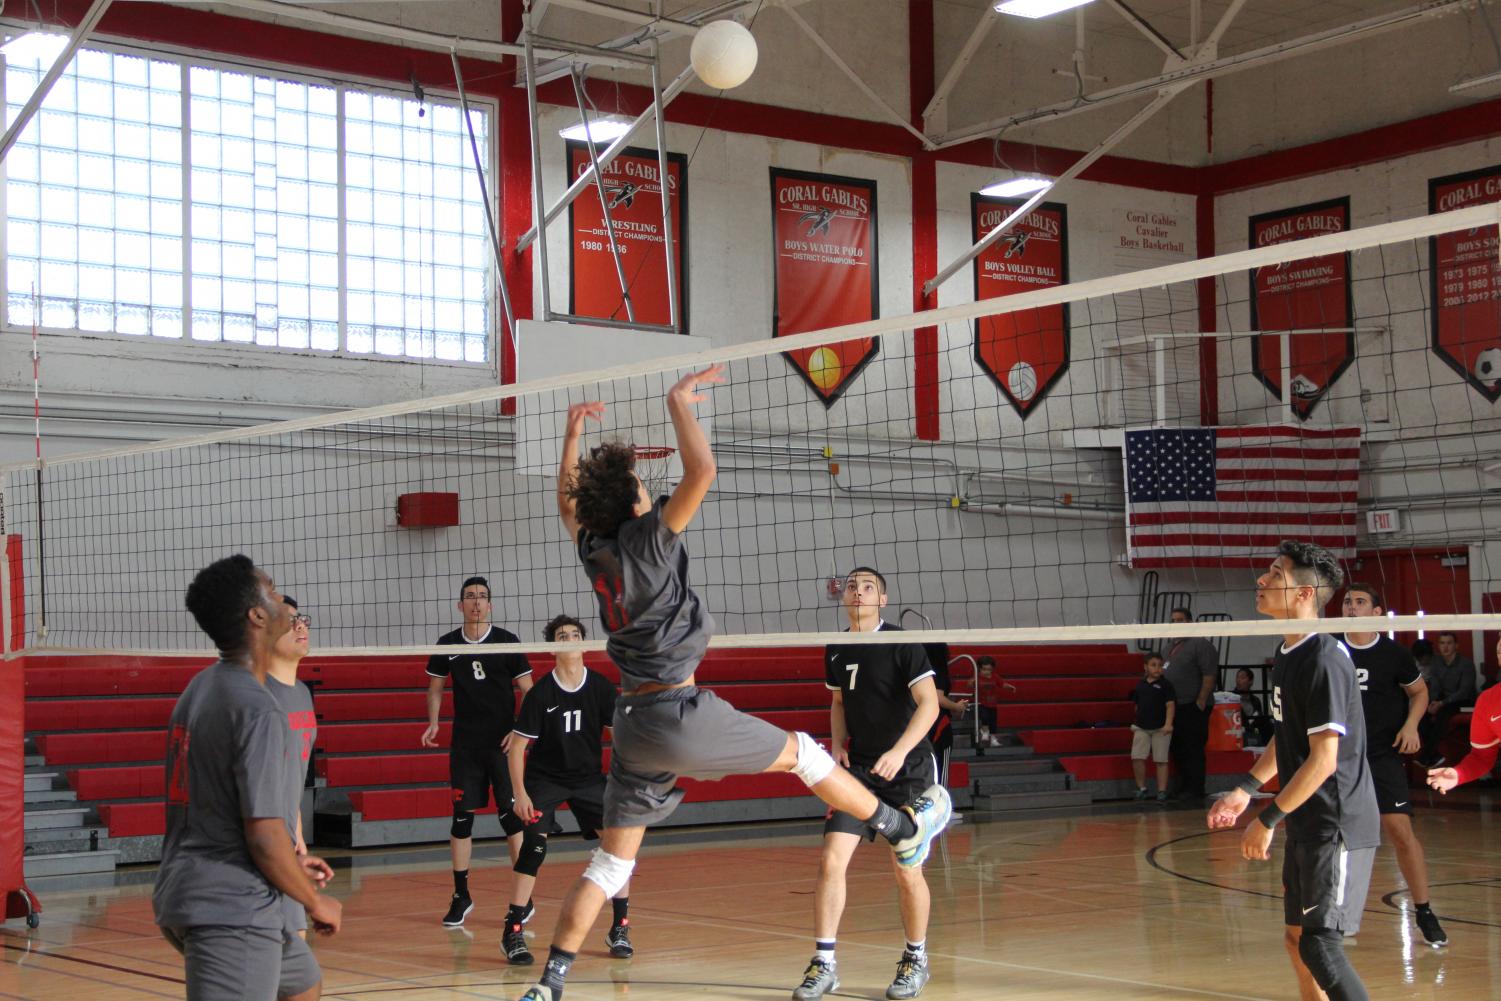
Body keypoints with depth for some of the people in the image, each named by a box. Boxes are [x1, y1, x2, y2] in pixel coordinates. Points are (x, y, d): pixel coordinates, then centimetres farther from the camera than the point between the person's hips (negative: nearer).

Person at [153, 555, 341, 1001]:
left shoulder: (201, 688, 12)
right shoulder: (256, 709, -18)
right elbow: (264, 835, -20)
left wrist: (291, 865, 26)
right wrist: (317, 903, -5)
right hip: (231, 912, -10)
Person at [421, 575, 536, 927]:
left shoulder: (507, 641, -3)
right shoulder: (447, 645, 4)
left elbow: (527, 690, 0)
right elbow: (435, 688, 17)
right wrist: (433, 723, 2)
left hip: (503, 742, -2)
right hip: (464, 745, 2)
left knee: (511, 816, -5)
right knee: (462, 817, 3)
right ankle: (461, 895, 13)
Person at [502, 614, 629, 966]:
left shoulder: (601, 687, -9)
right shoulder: (540, 693, -16)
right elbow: (516, 746, -11)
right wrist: (520, 794, -18)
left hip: (588, 777, 3)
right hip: (544, 778, -3)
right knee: (535, 845, -19)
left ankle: (620, 928, 4)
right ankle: (512, 933, -10)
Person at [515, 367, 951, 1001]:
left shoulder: (592, 550, 9)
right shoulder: (646, 539, -9)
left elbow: (567, 501, 30)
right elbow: (702, 471, -20)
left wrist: (572, 433, 32)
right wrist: (679, 402, -8)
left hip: (633, 724, 7)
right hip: (681, 713, -6)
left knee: (610, 864, 9)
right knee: (800, 751, 13)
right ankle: (905, 831, 25)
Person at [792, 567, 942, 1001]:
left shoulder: (901, 643, -10)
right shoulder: (835, 650, 7)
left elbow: (929, 703, -17)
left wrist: (899, 750, -30)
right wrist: (839, 745, 5)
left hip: (908, 769, -4)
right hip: (859, 768, 4)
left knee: (907, 871, -1)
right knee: (831, 861, -8)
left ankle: (916, 960, 20)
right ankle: (824, 964, -1)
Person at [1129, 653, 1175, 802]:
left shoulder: (1165, 684, -4)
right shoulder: (1140, 685, 8)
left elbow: (1170, 705, -10)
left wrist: (1168, 724, -20)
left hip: (1160, 728, -4)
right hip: (1141, 728, 4)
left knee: (1161, 760, 1)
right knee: (1137, 758, -4)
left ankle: (1162, 791, 7)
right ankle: (1142, 788, 10)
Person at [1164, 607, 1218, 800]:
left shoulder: (1200, 644, -8)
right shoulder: (1171, 646, 19)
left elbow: (1209, 675, -16)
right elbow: (1164, 672, 24)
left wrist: (1201, 701, -19)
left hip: (1192, 707, -9)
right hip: (1174, 707, 9)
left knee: (1193, 751, -6)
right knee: (1178, 750, 12)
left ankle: (1195, 790, -3)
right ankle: (1183, 788, 20)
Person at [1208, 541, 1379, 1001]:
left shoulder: (1324, 661, -19)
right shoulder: (1287, 654, 10)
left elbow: (1323, 759, -23)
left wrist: (1268, 819, -19)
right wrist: (1245, 789, 15)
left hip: (1337, 825, -10)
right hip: (1307, 825, 10)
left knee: (1319, 945, -13)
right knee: (1296, 940, 14)